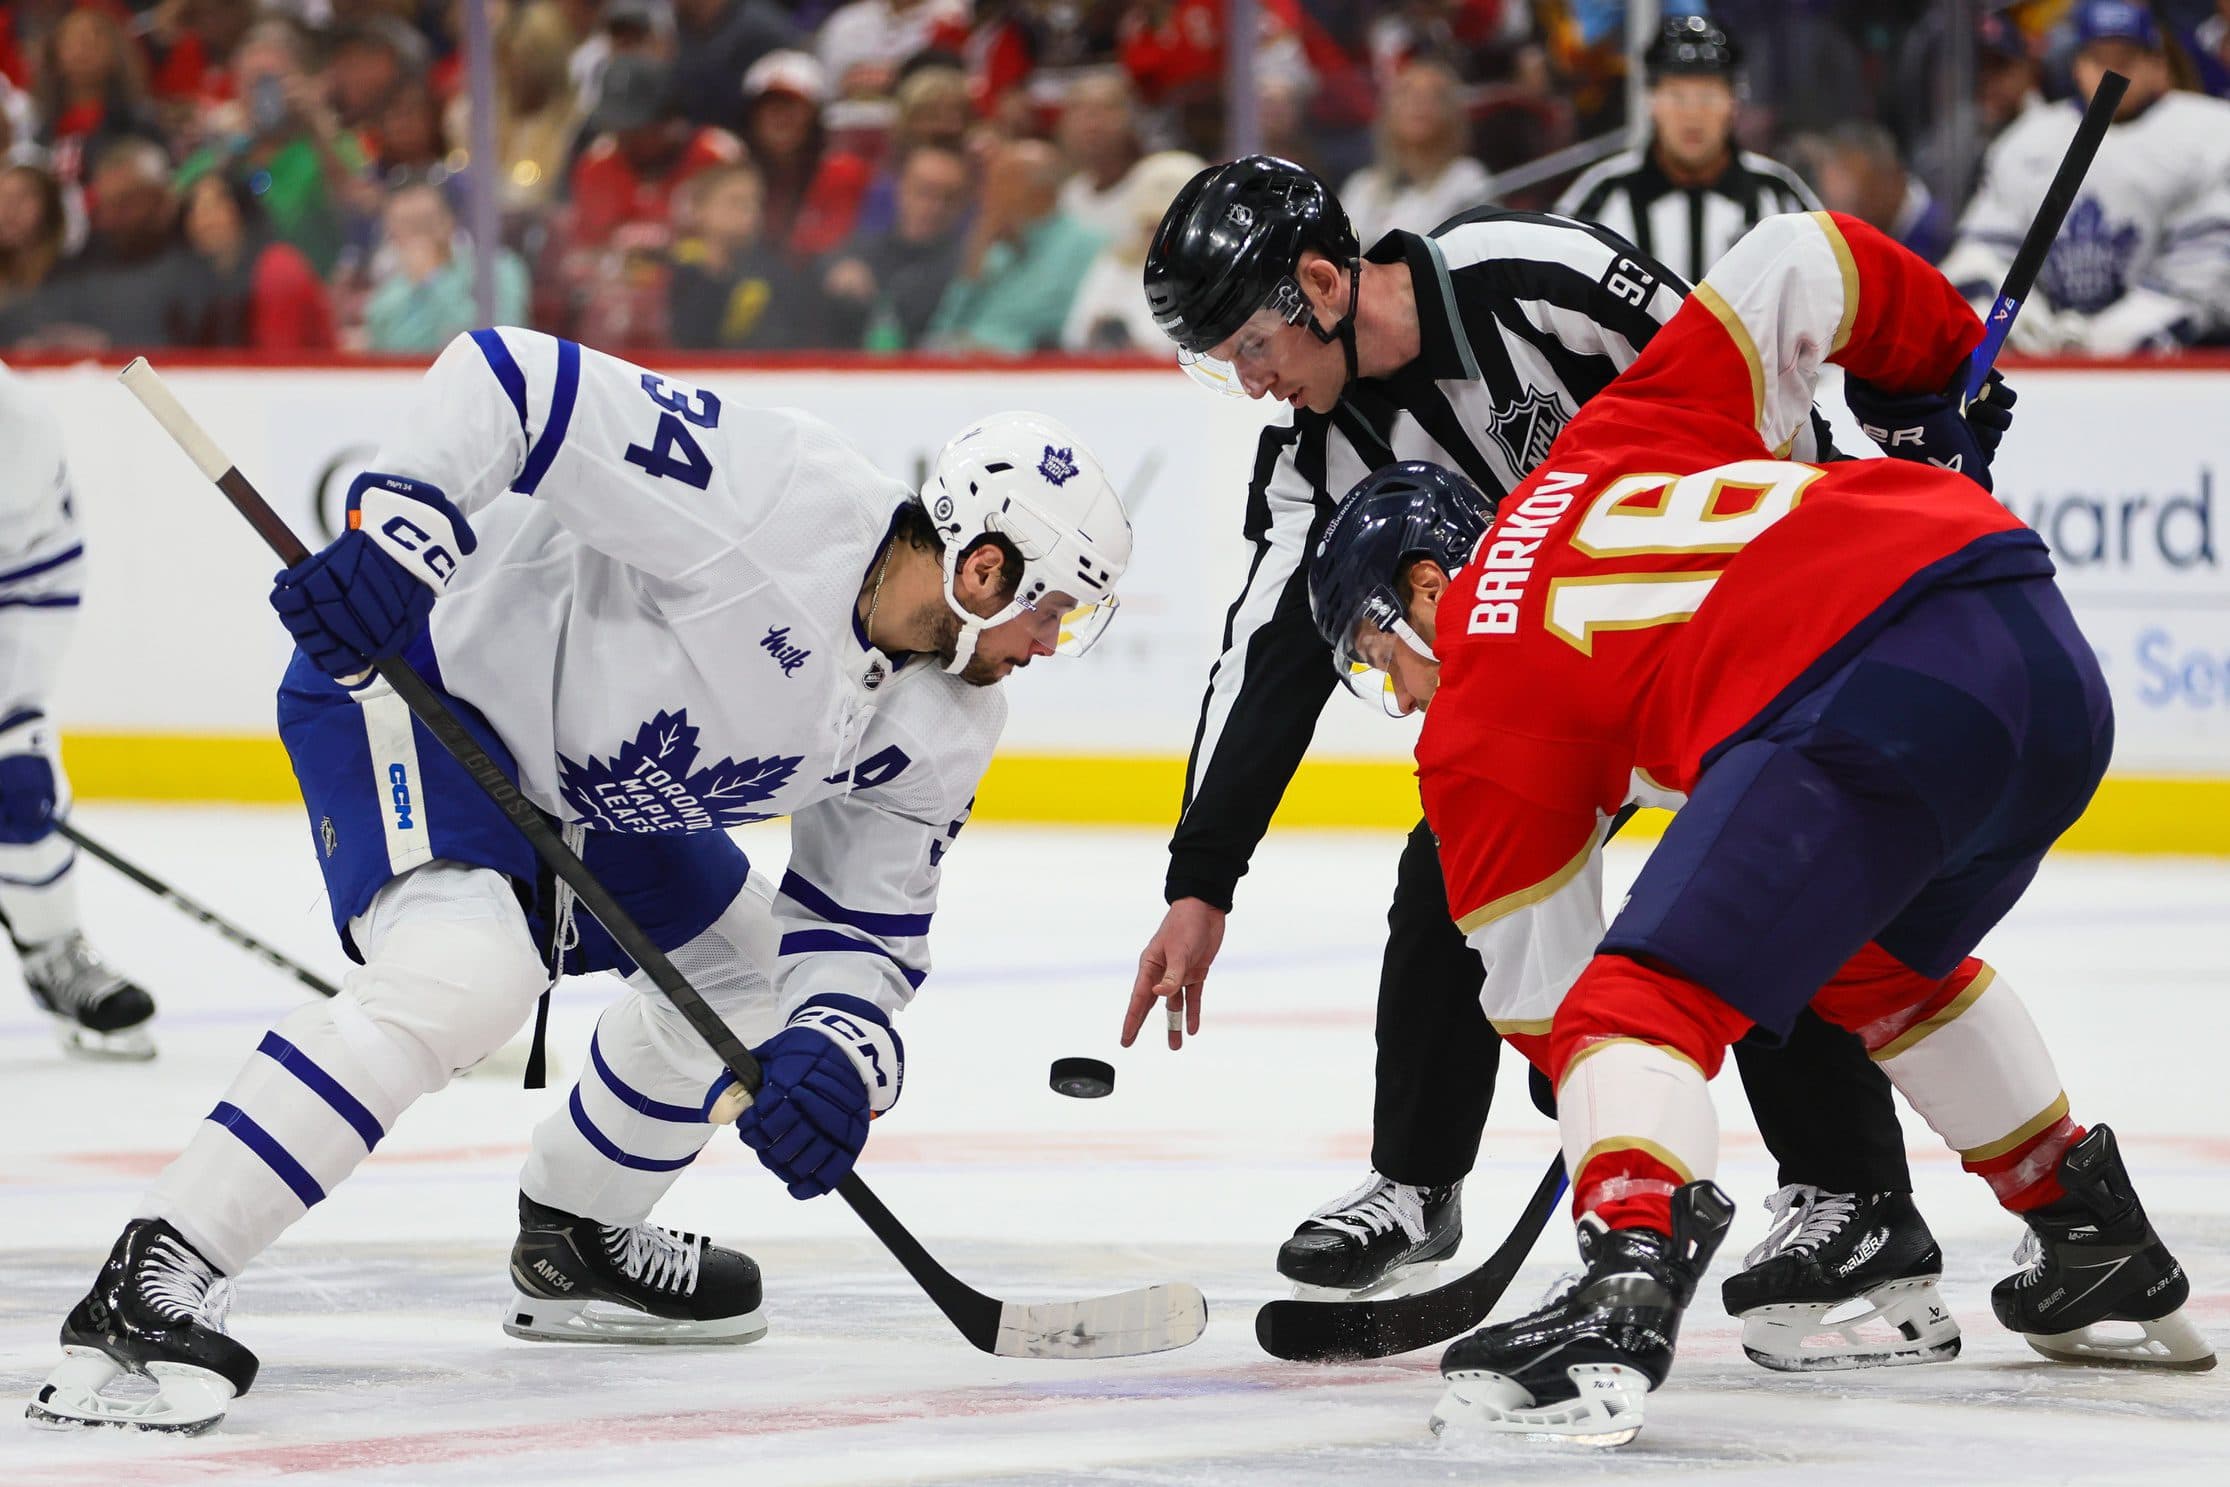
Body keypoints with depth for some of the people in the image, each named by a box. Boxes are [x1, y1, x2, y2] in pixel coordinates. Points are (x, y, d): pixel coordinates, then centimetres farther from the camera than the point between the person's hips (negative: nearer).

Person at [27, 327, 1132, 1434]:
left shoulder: (942, 731, -2)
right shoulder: (786, 498, -28)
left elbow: (861, 929, 4)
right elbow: (510, 378, -30)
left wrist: (835, 1048, -17)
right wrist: (396, 532, -41)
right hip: (406, 677, -10)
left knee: (741, 969, 18)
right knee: (468, 969, -31)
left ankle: (571, 1245, 37)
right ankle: (142, 1288, -35)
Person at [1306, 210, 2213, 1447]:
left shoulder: (1477, 723, 14)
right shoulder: (1603, 452, 29)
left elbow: (1535, 985, 20)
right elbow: (1799, 266, 24)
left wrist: (1604, 1145, 37)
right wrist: (1941, 370, 40)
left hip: (1869, 704, -8)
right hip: (2050, 648, 8)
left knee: (1652, 993, -6)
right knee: (1885, 961, 33)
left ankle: (1625, 1293, -32)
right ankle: (2109, 1263, 42)